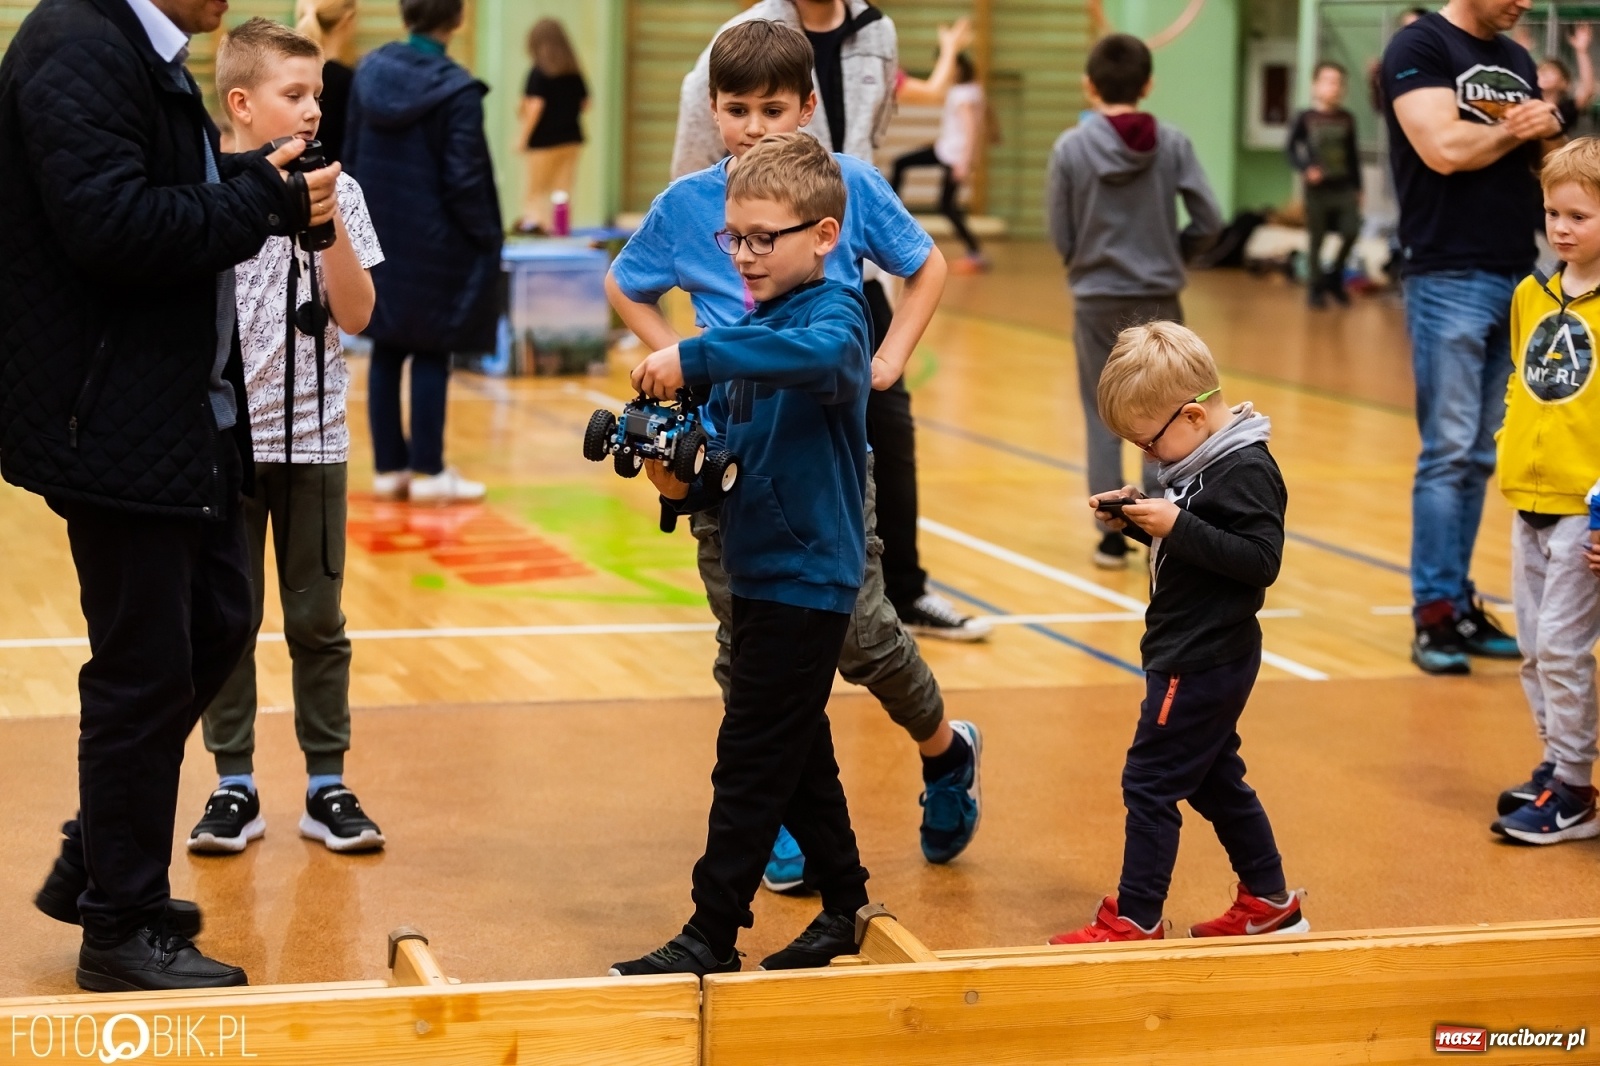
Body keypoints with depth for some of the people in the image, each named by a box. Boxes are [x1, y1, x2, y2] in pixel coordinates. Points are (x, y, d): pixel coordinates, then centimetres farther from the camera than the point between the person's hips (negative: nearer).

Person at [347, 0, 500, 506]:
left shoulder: (370, 71, 2)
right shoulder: (457, 90, -16)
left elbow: (351, 156, 8)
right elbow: (465, 179, -15)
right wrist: (488, 240, -3)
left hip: (379, 239, 5)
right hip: (433, 242, -5)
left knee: (387, 351, 10)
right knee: (431, 354, 2)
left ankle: (390, 467, 14)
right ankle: (429, 471, 5)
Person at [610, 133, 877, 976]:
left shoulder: (834, 314, -14)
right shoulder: (750, 331, 11)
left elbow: (820, 353, -41)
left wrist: (690, 357, -41)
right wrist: (682, 483, -7)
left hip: (806, 579, -9)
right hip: (760, 573, 9)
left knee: (751, 763, -4)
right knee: (796, 754, 17)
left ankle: (713, 937, 2)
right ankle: (845, 906, 30)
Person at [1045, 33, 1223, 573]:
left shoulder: (1071, 147, -9)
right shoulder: (1172, 144, -7)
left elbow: (1061, 237, -6)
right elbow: (1209, 221, -7)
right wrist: (1172, 253, 11)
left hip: (1097, 302, 0)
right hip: (1159, 301, 0)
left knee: (1103, 418, 10)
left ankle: (1112, 534, 11)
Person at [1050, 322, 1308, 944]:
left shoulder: (1245, 471, -20)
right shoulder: (1200, 463, 9)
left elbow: (1261, 560, -25)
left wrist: (1178, 527, -28)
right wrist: (1137, 517, 1)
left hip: (1204, 662, -10)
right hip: (1194, 654, 10)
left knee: (1150, 783, -3)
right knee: (1214, 780, 19)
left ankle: (1136, 920, 5)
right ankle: (1269, 902, 29)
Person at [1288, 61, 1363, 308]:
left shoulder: (1347, 119, 7)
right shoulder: (1305, 118, -3)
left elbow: (1353, 155, 13)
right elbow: (1292, 149, -3)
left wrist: (1358, 187, 13)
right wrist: (1305, 168, -21)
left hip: (1345, 188, 3)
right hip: (1318, 189, -2)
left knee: (1351, 232, -10)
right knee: (1316, 240, 3)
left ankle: (1335, 278, 12)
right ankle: (1316, 288, 16)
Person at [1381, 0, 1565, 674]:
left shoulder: (1517, 61, 16)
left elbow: (1541, 160, 18)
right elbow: (1444, 148, -19)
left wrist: (1547, 134, -4)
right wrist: (1517, 131, -4)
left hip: (1518, 276, 7)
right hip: (1449, 278, -7)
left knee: (1482, 457, 9)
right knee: (1448, 452, -6)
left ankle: (1460, 601, 15)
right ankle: (1434, 613, -1)